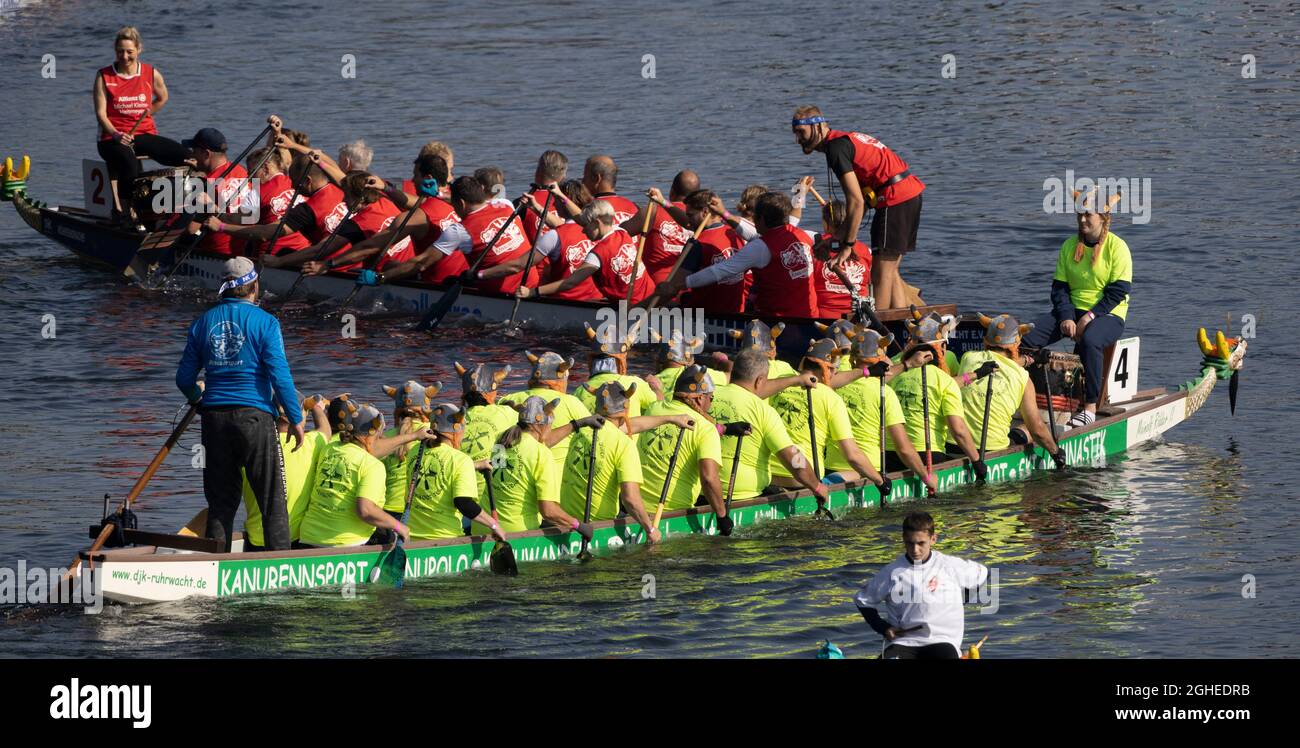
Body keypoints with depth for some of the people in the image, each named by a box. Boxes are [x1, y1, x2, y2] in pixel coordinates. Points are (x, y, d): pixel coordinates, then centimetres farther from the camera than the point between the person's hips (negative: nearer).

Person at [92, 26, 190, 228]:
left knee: (186, 157, -18)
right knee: (129, 162, -38)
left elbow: (162, 98, 28)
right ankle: (123, 209, -29)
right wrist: (116, 134, -22)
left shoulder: (151, 74, 7)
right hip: (113, 137, -4)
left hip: (145, 134, 4)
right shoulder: (104, 77, 0)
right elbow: (101, 114, -6)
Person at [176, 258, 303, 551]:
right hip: (254, 415, -4)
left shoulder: (203, 322, 8)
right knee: (273, 500, 1)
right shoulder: (264, 322, -5)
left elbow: (184, 378, 11)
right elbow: (279, 375, -10)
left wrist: (198, 399, 33)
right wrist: (296, 419, -2)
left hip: (214, 417, 4)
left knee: (221, 501, 11)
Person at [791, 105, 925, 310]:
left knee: (881, 273, -7)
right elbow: (861, 201, 17)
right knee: (890, 271, 13)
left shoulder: (836, 148, -11)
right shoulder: (844, 140, 18)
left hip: (895, 198, -10)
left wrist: (847, 245, -12)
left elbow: (856, 202, -17)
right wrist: (837, 239, 14)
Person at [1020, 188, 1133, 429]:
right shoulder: (1069, 246, 10)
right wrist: (1066, 317, -10)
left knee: (1089, 341, -40)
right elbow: (1059, 287, 8)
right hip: (1072, 310, 5)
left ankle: (1090, 407, -35)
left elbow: (1118, 291, -11)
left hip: (1107, 314, -5)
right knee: (1028, 336, -20)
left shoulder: (1117, 247, -5)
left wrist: (1091, 316, -20)